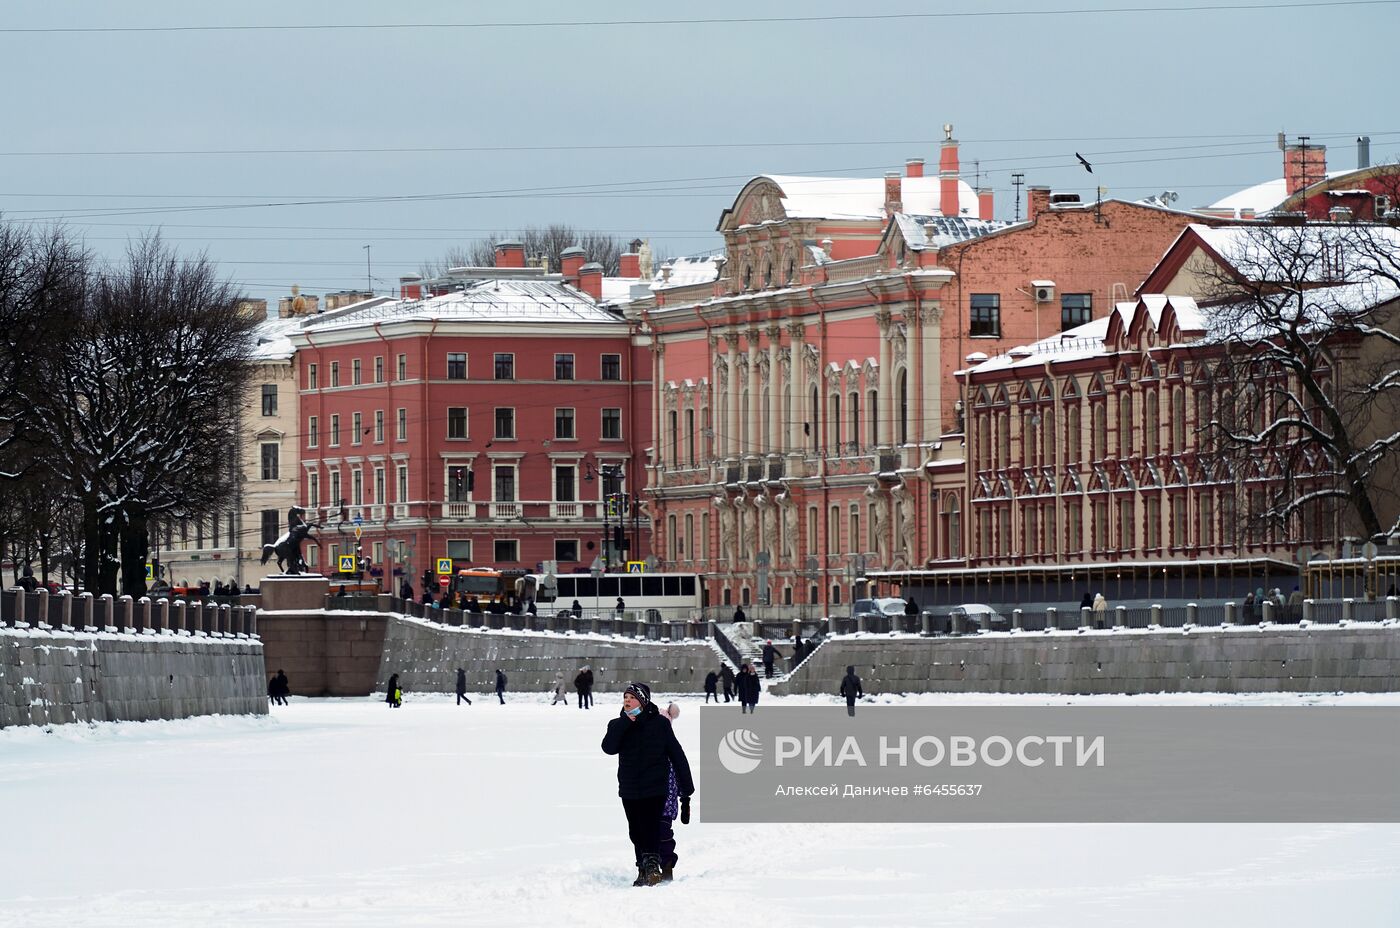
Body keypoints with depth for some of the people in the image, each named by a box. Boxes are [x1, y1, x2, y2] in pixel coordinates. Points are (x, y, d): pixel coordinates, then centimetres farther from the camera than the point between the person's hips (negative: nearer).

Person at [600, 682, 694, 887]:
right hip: (629, 789, 4)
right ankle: (643, 870, 23)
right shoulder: (619, 726, 4)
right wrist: (624, 723, -20)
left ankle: (652, 868, -16)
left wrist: (686, 788, -3)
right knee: (636, 833, 12)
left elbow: (677, 755, -1)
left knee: (650, 831, -14)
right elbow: (609, 748, -14)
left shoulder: (659, 724, -5)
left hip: (655, 789, -4)